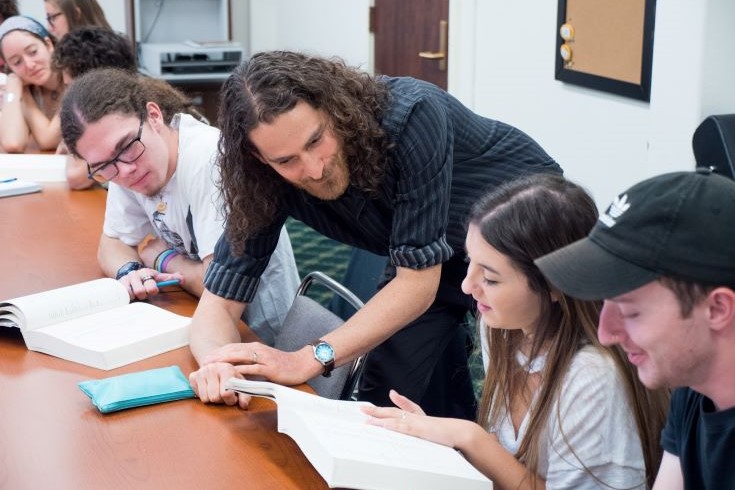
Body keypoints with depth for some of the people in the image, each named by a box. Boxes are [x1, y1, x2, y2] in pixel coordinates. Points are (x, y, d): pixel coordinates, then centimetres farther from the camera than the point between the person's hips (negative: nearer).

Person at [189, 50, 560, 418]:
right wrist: (217, 363, -41)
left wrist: (309, 360, -41)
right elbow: (219, 303, -19)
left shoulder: (411, 115, -37)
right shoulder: (268, 179, -23)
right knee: (387, 389, -4)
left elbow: (418, 283, -35)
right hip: (442, 250, 4)